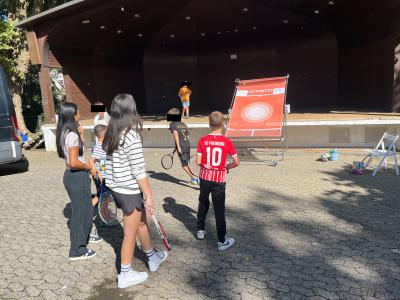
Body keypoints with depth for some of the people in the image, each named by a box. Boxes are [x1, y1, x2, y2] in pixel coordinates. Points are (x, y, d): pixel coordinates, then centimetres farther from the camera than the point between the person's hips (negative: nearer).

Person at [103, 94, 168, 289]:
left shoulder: (111, 134, 3)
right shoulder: (131, 135, -21)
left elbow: (113, 163, 9)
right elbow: (139, 171, -21)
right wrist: (149, 196, -13)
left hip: (115, 187, 8)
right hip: (129, 191, -8)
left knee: (142, 221, 24)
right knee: (130, 233, 10)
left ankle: (153, 258, 43)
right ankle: (125, 275, 28)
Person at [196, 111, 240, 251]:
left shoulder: (203, 140, -7)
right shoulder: (227, 142, -10)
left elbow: (198, 161, -6)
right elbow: (236, 162, -9)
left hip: (205, 177, 2)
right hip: (219, 180, -2)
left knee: (203, 204, 23)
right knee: (219, 210, 5)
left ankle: (200, 230, 37)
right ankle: (222, 241, 13)